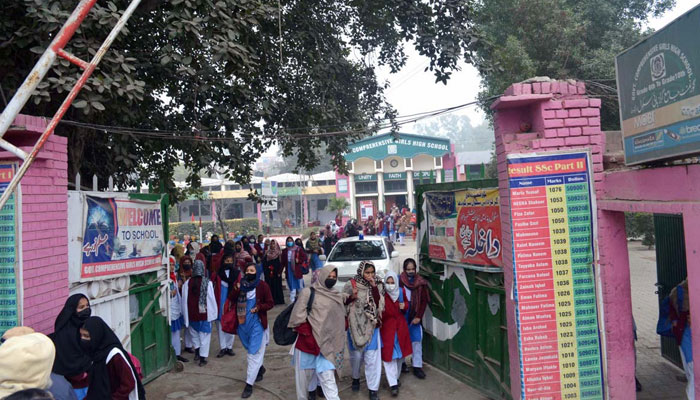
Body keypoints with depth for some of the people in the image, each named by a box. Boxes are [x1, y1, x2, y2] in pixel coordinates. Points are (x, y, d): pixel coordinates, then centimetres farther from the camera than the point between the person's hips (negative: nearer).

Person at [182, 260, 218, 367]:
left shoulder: (187, 283, -8)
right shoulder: (207, 283, -14)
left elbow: (184, 300, 0)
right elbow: (212, 299, -9)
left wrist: (186, 315, 11)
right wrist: (214, 312, 3)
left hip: (191, 314, 2)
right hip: (205, 314, -2)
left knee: (195, 334, 23)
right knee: (204, 336, 8)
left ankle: (197, 353, 28)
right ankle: (202, 358, 9)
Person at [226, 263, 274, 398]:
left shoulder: (262, 286, -8)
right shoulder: (240, 284, 4)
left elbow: (270, 303, -5)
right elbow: (230, 299, -1)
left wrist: (259, 307, -22)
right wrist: (235, 290, -19)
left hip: (257, 323, -5)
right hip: (242, 323, 5)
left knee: (254, 353, -4)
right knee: (252, 351, 21)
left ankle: (249, 384, 1)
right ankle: (260, 368, 46)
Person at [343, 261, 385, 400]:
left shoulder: (378, 286, -1)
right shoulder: (351, 286, -8)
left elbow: (380, 305, -12)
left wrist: (374, 287, -19)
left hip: (372, 327, 1)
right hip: (356, 327, -1)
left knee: (372, 358, -1)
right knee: (356, 355, 15)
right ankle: (355, 378, 43)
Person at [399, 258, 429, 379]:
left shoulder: (421, 283, -2)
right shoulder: (400, 281, -7)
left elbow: (424, 301, -1)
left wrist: (418, 316, -7)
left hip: (415, 317, 1)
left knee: (417, 340, 2)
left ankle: (417, 366, 10)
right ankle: (401, 363, 28)